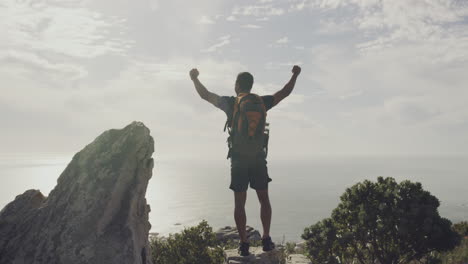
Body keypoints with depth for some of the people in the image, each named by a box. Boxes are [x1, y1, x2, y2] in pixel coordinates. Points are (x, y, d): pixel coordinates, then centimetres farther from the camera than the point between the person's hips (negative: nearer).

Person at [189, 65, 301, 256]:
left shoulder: (230, 103, -2)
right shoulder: (262, 102, 4)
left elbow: (205, 95, 4)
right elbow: (285, 92, 16)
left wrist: (195, 78, 20)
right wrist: (295, 75, 31)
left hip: (238, 159, -1)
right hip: (258, 158, 2)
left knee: (239, 203, 5)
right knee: (264, 200, 14)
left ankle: (244, 244, 7)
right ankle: (266, 240, 14)